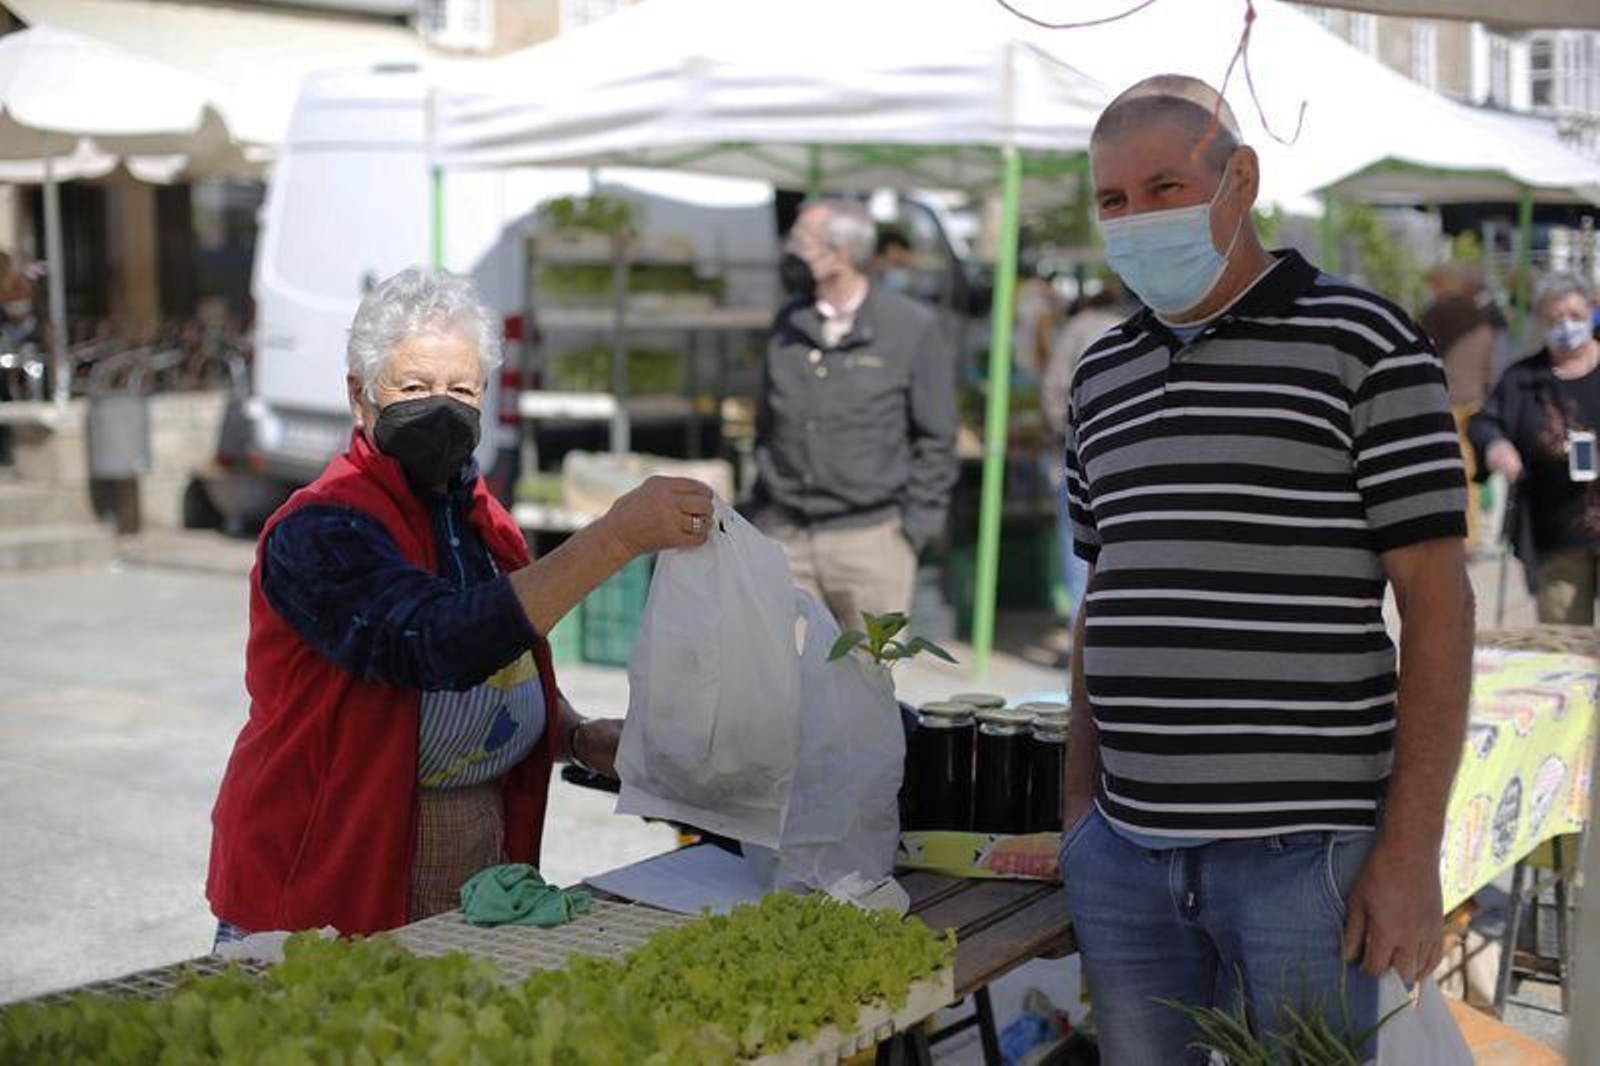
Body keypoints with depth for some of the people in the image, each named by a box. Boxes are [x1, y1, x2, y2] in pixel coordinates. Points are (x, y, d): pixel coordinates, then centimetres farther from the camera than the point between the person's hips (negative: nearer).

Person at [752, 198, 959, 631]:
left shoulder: (913, 328, -4)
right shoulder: (789, 324, 9)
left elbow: (935, 440, -1)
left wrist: (913, 528, -6)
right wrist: (761, 511, 11)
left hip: (871, 538, -4)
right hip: (786, 537, 4)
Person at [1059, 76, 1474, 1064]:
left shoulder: (1364, 343, -4)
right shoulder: (1103, 374, 12)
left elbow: (1438, 604, -7)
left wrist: (1411, 851, -12)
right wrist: (1079, 800, 13)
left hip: (1304, 856, -5)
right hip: (1125, 853, 5)